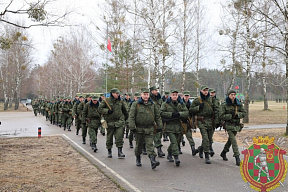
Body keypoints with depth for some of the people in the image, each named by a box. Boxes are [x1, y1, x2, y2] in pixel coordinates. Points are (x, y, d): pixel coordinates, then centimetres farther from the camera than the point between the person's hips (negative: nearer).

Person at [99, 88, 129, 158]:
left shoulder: (120, 101, 8)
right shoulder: (106, 101, -1)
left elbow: (125, 111, 21)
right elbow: (100, 109, -3)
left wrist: (125, 118, 28)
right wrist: (107, 111, -17)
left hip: (119, 122, 1)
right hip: (110, 122, -1)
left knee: (120, 137, -10)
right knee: (109, 138, 8)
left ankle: (120, 151, -6)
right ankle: (109, 151, 25)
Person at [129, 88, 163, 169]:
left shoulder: (152, 104, 8)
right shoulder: (136, 104, -2)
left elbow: (157, 116, 13)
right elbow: (131, 116, -6)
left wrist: (159, 126, 9)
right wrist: (132, 127, -13)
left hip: (150, 129, 1)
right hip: (139, 128, -1)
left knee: (150, 145, -7)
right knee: (139, 145, 12)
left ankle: (153, 161, -15)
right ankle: (138, 159, 31)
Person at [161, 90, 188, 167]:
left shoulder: (181, 104, 9)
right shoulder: (165, 104, 0)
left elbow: (186, 113, 1)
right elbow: (162, 113, -9)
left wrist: (179, 114, -17)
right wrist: (171, 114, -17)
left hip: (178, 126, 4)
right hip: (169, 126, -4)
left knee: (177, 141, 12)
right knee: (174, 141, -15)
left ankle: (169, 155, 32)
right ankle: (176, 157, -15)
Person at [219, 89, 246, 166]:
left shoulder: (239, 104, 3)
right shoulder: (224, 105, -8)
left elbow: (244, 113, 4)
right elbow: (221, 116, -12)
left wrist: (236, 114, -14)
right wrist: (231, 115, -19)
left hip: (237, 125, 5)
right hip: (229, 125, -5)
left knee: (230, 140, 17)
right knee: (233, 140, -14)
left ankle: (223, 153, 38)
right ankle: (237, 158, -13)